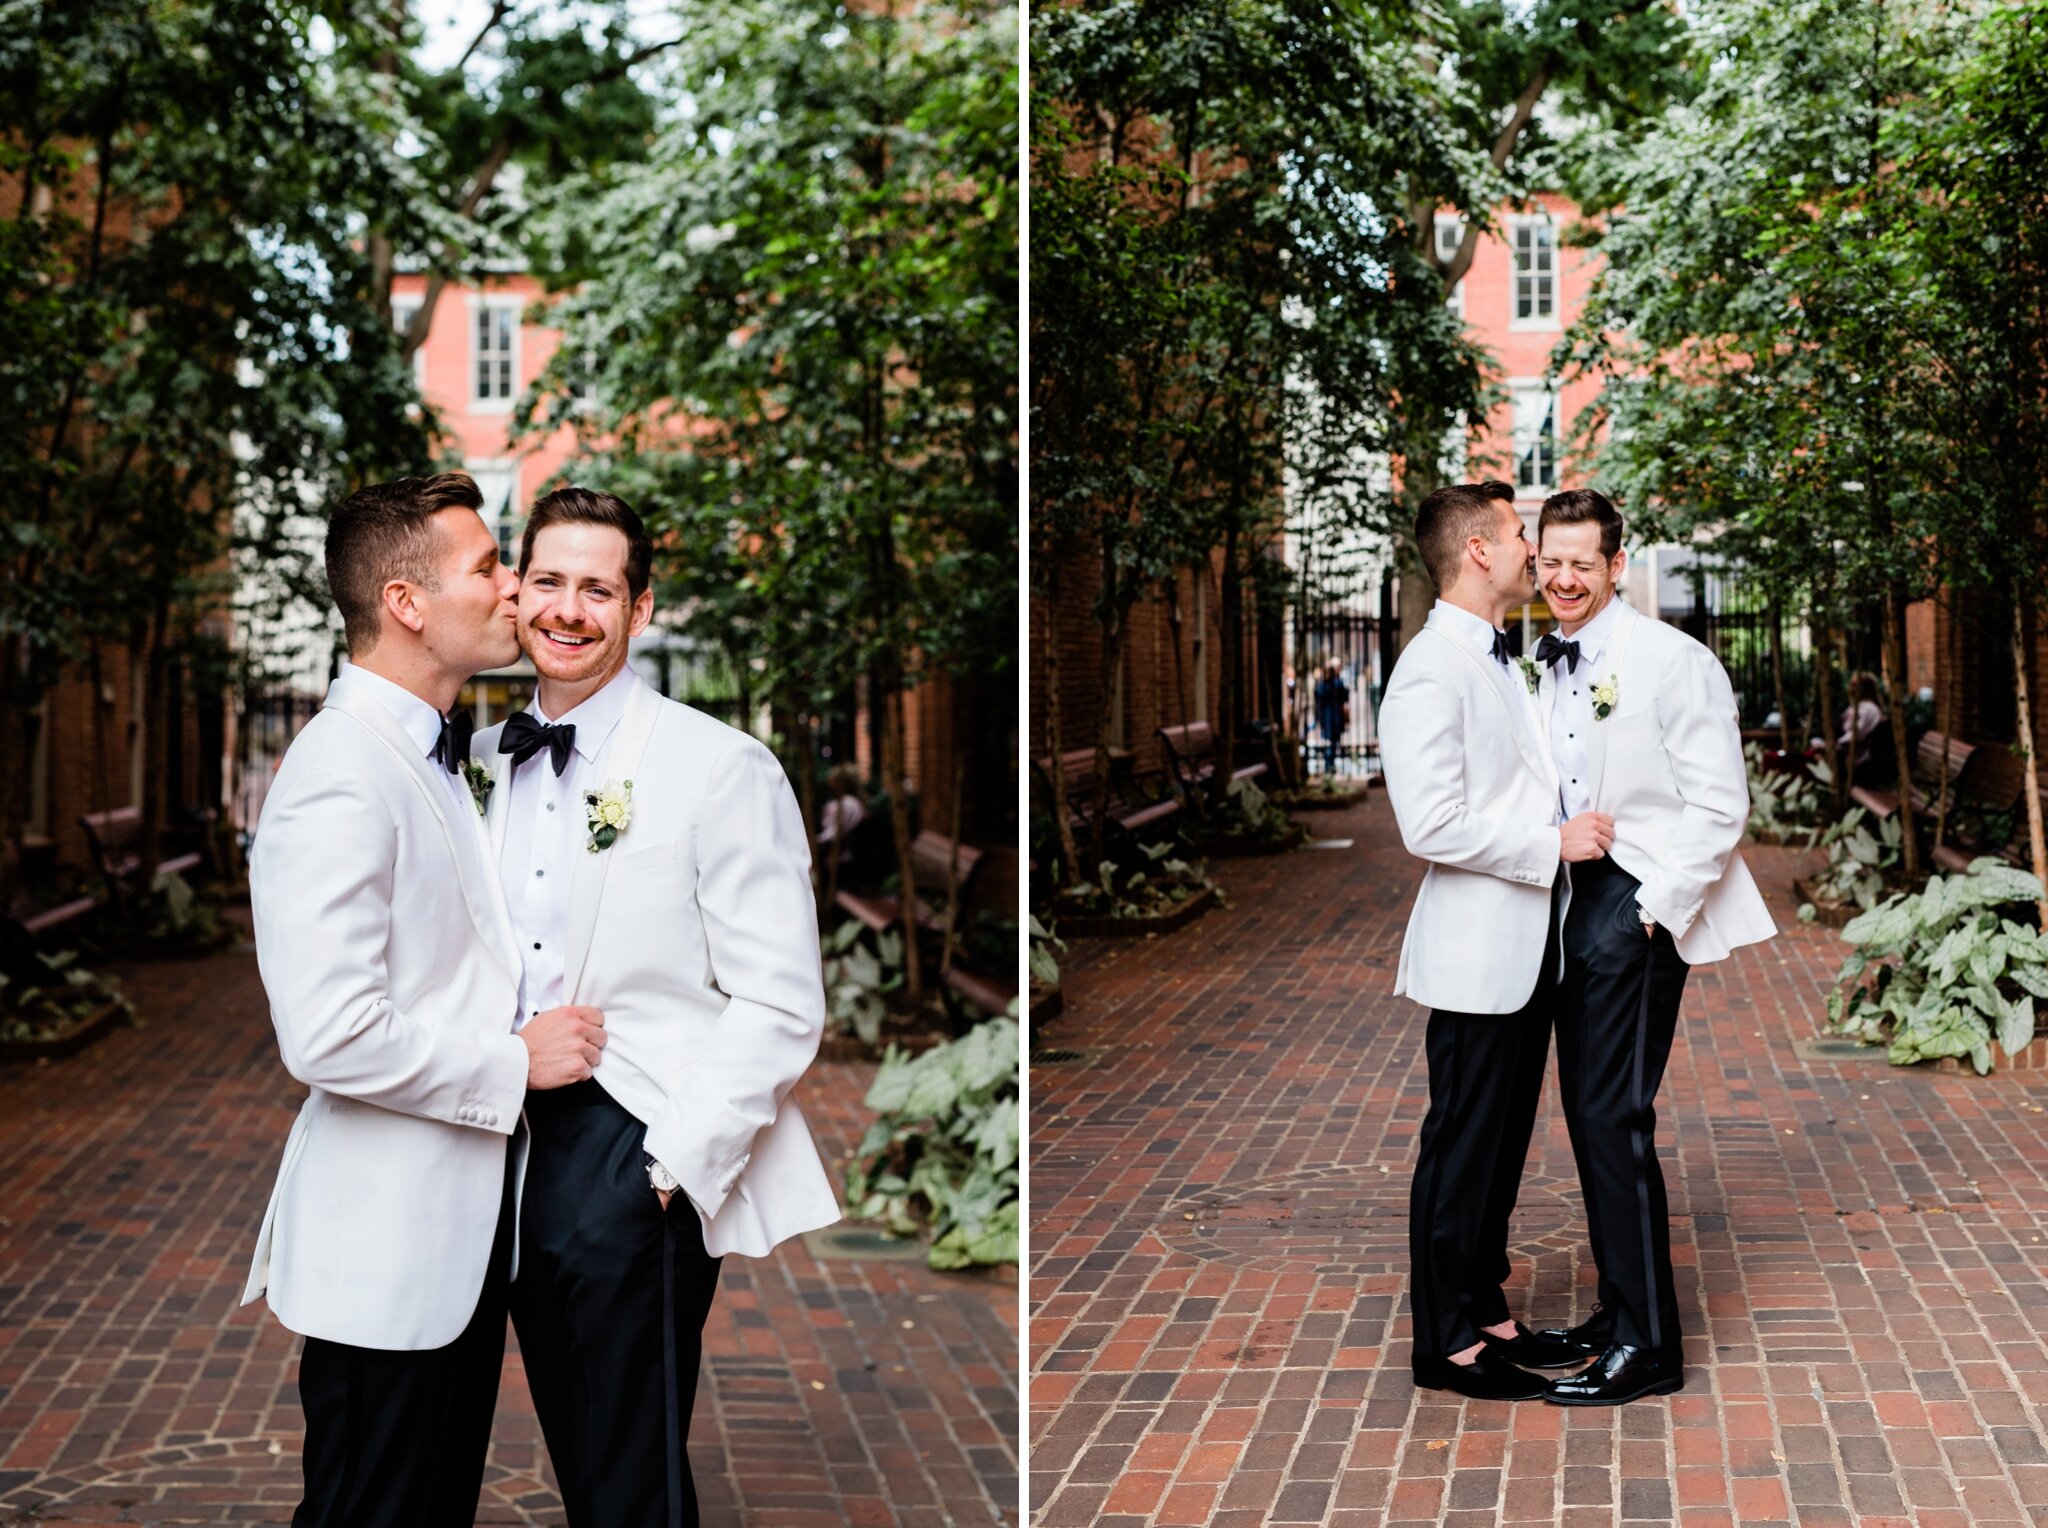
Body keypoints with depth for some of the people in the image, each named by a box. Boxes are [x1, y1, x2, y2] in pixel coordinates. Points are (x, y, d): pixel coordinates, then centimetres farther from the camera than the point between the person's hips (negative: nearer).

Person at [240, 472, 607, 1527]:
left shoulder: (428, 755, 14)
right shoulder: (341, 778, -20)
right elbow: (327, 1035, -26)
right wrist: (515, 1062, -17)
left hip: (460, 1231, 10)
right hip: (386, 1251, -10)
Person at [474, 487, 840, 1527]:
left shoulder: (721, 768, -9)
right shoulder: (487, 760, 10)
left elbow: (779, 1008, -12)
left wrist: (672, 1166, -16)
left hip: (636, 1158, -5)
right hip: (511, 1141, 6)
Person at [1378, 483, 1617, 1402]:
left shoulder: (1500, 663, 16)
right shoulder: (1431, 672, -16)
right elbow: (1433, 826, -23)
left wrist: (1581, 825, 13)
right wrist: (1554, 844, -17)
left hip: (1529, 950, 9)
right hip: (1476, 954, -9)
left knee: (1502, 1143, 16)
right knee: (1462, 1146, 0)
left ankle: (1486, 1315, 27)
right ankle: (1446, 1343, 10)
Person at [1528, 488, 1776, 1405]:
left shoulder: (1671, 662, -10)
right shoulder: (1544, 668, 11)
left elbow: (1719, 806, -11)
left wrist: (1656, 910, -15)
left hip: (1640, 907, -8)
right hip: (1572, 903, 8)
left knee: (1614, 1116, -10)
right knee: (1586, 1112, 12)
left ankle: (1647, 1346, -2)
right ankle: (1621, 1310, 24)